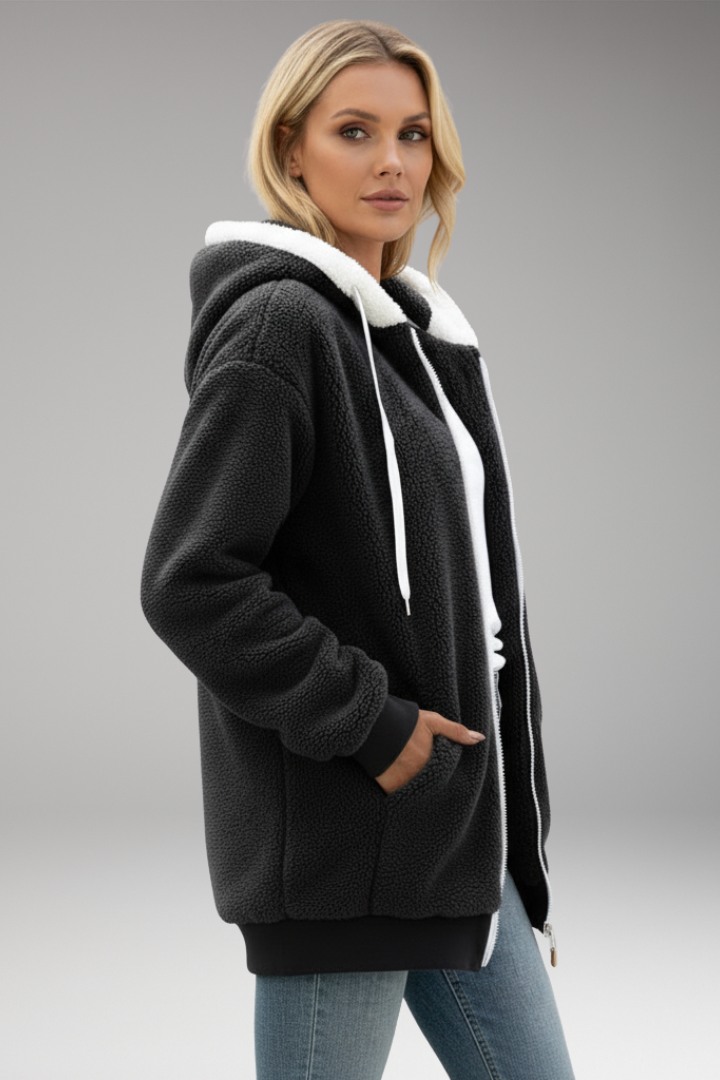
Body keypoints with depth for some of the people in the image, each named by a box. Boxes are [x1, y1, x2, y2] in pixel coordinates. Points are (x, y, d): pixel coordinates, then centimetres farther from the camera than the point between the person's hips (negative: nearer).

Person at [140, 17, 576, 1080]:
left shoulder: (417, 328, 15)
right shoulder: (277, 325, -13)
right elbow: (192, 583, -21)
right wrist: (369, 724, -19)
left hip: (455, 819, 9)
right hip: (340, 837, -9)